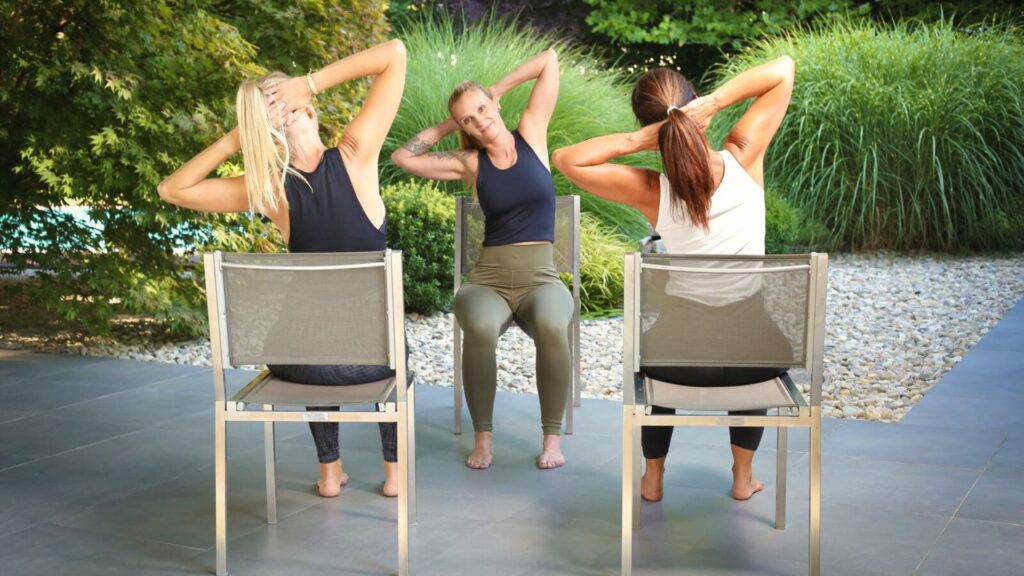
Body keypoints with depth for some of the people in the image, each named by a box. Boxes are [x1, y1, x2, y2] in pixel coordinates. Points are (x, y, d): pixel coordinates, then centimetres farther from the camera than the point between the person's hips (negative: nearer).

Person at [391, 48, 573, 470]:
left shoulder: (531, 135, 6)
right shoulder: (470, 164, 8)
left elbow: (550, 59, 6)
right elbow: (403, 157, 5)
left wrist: (498, 89, 13)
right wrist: (447, 126, 11)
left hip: (540, 279, 0)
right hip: (488, 280, 1)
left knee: (552, 326, -37)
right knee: (479, 328, -37)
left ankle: (552, 435, -20)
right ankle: (483, 436, -19)